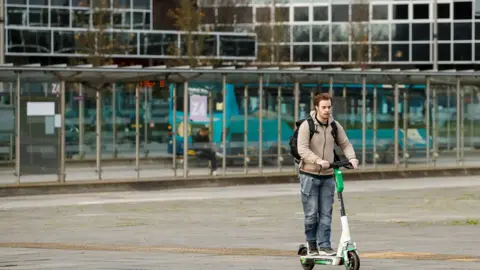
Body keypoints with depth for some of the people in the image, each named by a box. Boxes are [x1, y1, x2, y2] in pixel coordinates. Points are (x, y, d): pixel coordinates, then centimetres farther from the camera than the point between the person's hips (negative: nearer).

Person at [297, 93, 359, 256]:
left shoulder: (335, 126, 6)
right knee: (311, 213, -2)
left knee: (326, 213, 1)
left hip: (328, 175, 4)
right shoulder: (307, 126, -9)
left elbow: (345, 144, 10)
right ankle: (311, 244, 13)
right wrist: (318, 161, -30)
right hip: (309, 175, -4)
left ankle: (324, 246, 3)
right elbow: (302, 149, -17)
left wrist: (352, 158, -11)